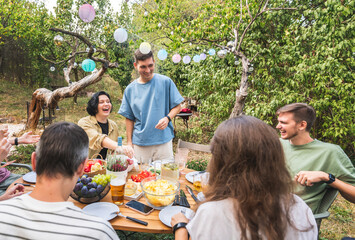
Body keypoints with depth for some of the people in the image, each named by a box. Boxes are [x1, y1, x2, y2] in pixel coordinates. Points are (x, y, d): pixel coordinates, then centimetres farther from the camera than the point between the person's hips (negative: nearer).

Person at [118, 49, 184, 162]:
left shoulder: (166, 82, 0)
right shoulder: (130, 89, 5)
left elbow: (177, 106, 4)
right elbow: (129, 118, 9)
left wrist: (167, 118, -15)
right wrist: (129, 142, 5)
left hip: (163, 141, -1)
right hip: (139, 143, 1)